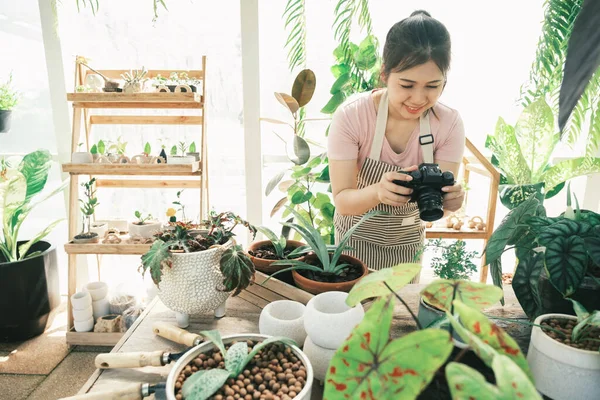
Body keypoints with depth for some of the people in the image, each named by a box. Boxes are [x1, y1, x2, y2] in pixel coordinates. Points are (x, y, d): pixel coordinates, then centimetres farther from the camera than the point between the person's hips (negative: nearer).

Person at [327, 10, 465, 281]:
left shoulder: (449, 124, -19)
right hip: (357, 237, -2)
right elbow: (342, 201, -26)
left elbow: (443, 195, -18)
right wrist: (378, 191, -46)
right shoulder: (351, 115, -27)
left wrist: (449, 198, -41)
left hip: (408, 241, 2)